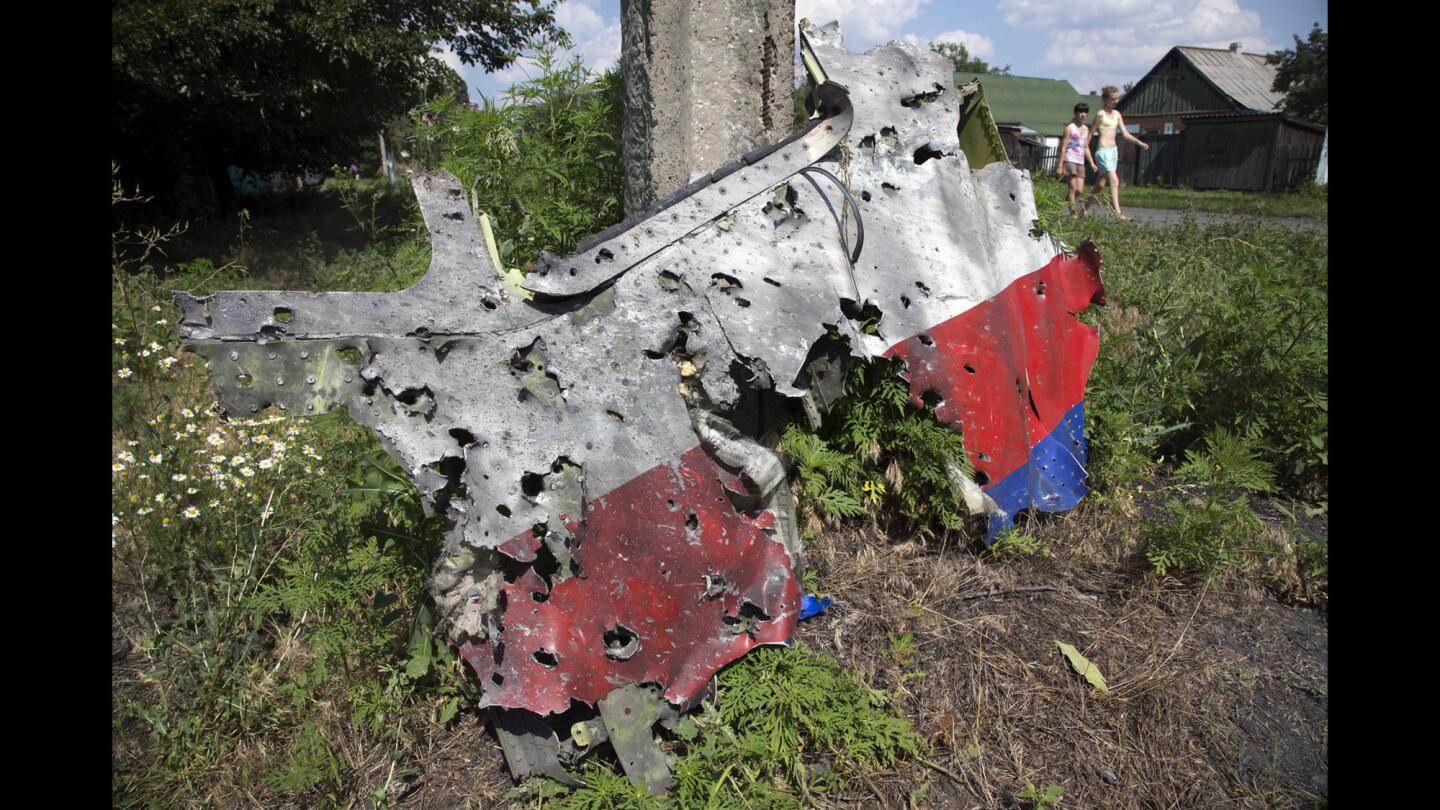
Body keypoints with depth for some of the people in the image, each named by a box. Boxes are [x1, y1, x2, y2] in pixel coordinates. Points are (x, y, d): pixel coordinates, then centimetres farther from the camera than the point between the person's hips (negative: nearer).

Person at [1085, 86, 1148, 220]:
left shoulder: (1117, 114, 13)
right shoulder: (1100, 114, -7)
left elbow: (1125, 133, 12)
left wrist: (1139, 142, 1)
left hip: (1114, 150, 8)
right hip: (1103, 151, -8)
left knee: (1101, 183, 11)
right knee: (1114, 181, -16)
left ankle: (1085, 208, 20)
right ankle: (1118, 212, -19)